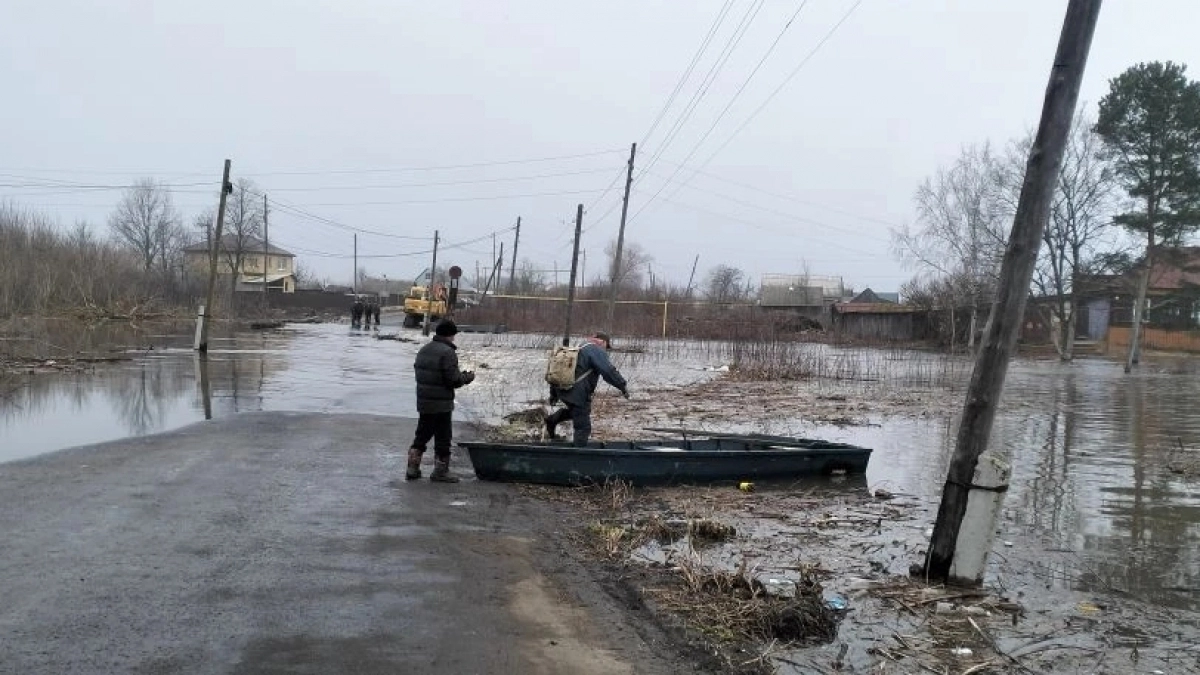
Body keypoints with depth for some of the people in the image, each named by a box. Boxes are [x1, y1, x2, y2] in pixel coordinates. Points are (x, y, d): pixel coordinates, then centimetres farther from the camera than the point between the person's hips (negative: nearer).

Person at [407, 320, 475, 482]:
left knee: (421, 435, 16)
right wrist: (467, 378, 0)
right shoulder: (448, 353, -17)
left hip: (423, 402, 8)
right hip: (441, 404, -8)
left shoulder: (424, 350, 10)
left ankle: (412, 469, 18)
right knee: (443, 437, 4)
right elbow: (454, 380, -21)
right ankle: (440, 471, 10)